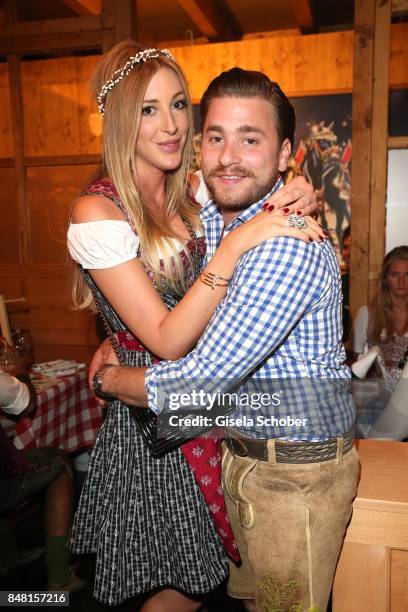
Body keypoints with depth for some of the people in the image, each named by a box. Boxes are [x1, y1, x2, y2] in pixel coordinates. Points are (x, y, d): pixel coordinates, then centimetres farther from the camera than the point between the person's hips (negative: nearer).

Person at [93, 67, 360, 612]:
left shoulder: (291, 245, -28)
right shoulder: (208, 214, 0)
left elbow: (198, 382, -28)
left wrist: (112, 379, -11)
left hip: (298, 472, -7)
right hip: (240, 454, 7)